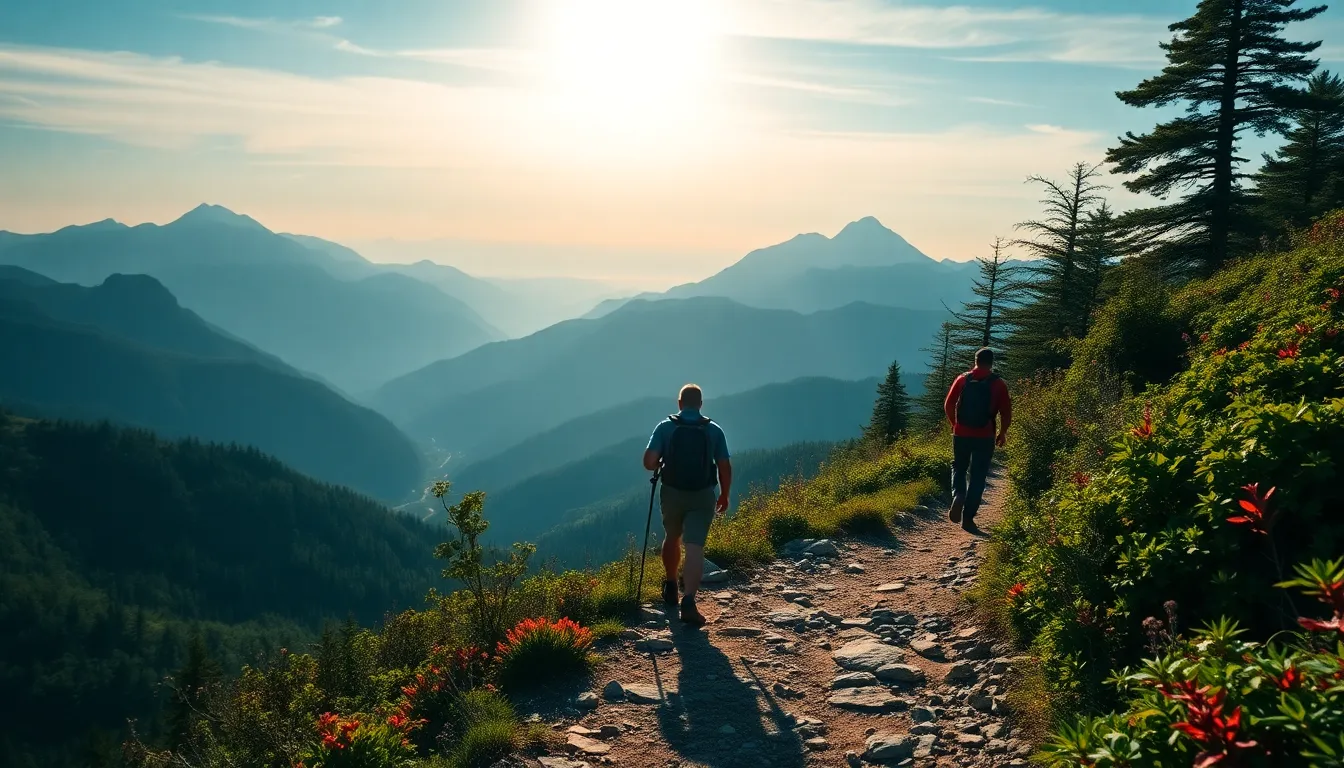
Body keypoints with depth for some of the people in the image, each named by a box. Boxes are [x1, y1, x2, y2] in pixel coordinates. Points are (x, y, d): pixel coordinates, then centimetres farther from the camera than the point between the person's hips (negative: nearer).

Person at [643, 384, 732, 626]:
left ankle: (670, 588, 41)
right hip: (703, 496, -1)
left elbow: (649, 462, -12)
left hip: (672, 493, 1)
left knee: (672, 538, 24)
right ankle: (688, 602, -19)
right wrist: (724, 495, 13)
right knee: (695, 548, -5)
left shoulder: (665, 427, -4)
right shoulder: (714, 430, -2)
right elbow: (725, 468, -1)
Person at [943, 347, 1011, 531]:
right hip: (985, 437, -1)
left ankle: (958, 495, -8)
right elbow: (1006, 412, -4)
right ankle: (968, 517, 4)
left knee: (959, 468, 20)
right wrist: (1002, 433, 12)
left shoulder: (962, 379, 1)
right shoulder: (998, 384, -3)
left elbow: (948, 405, 3)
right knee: (978, 476, 6)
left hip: (961, 434, 1)